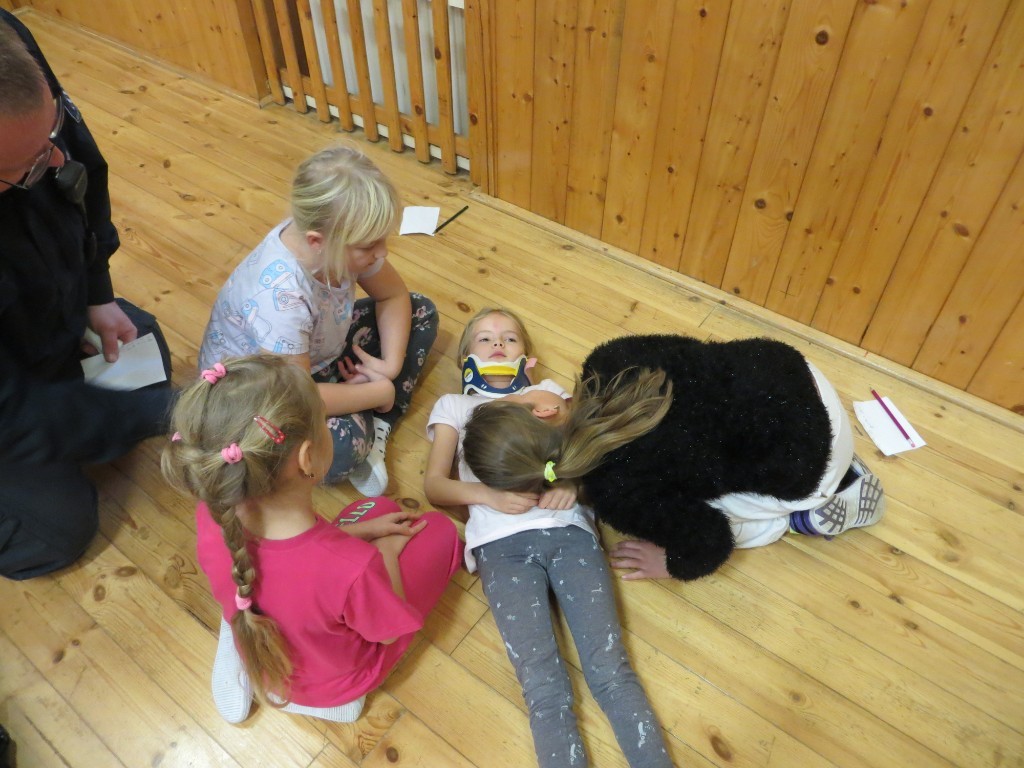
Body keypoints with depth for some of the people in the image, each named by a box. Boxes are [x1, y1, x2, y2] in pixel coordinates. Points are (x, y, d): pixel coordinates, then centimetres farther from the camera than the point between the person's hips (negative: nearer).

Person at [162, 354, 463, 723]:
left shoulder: (212, 517, -27)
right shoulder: (353, 568, -42)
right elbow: (389, 631, -19)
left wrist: (359, 532, -4)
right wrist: (385, 553, -5)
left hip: (257, 660, 4)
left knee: (380, 507, 17)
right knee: (440, 527, 4)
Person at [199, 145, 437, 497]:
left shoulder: (338, 240, -20)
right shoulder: (279, 296, -39)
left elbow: (394, 296, -2)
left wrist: (391, 364, -14)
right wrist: (381, 391, -22)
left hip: (315, 356, 8)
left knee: (421, 312, 3)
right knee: (344, 444, -37)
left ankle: (377, 429, -7)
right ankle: (365, 439, 1)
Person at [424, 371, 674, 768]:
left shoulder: (549, 393, 31)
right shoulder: (455, 404, 28)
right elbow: (433, 484, 15)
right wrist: (488, 494, -7)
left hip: (570, 530, 1)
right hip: (503, 543, -1)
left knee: (612, 673, -15)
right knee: (544, 689, -18)